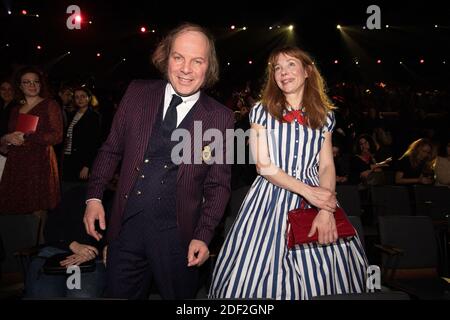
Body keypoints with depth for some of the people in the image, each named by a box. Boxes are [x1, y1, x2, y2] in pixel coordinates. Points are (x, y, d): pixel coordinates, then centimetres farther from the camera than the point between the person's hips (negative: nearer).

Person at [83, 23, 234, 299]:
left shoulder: (220, 118, -5)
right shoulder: (138, 93, 1)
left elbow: (218, 184, -2)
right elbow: (111, 149, 9)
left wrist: (203, 236, -8)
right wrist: (94, 196, 2)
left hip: (177, 235, -2)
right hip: (126, 226, 2)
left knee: (179, 295, 14)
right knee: (118, 294, 15)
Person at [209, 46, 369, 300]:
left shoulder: (324, 115, 9)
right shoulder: (262, 112, 2)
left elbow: (326, 165, 4)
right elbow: (264, 166, -5)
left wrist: (326, 210, -13)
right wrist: (307, 191, -15)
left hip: (317, 195, 2)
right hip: (271, 197, -1)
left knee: (322, 278, -2)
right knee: (259, 273, -3)